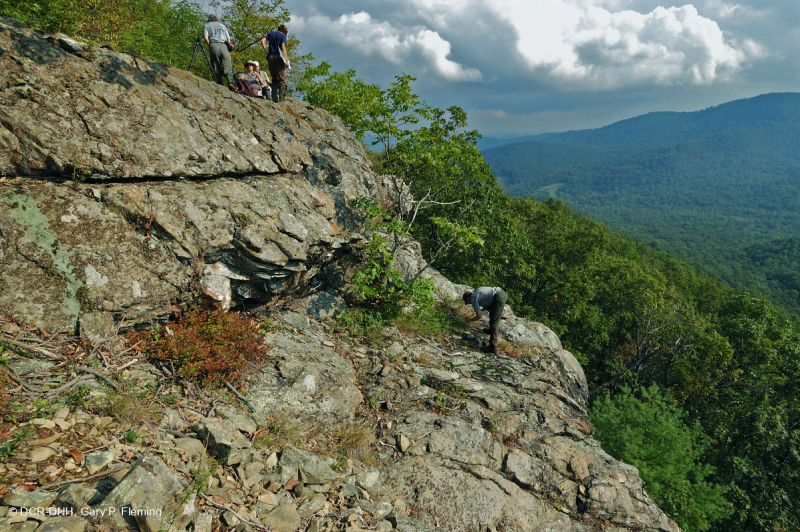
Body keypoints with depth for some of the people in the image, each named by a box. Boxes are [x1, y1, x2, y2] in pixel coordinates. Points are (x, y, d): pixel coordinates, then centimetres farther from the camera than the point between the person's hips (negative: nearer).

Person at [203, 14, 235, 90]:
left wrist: (209, 45, 12)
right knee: (227, 67, -7)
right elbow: (228, 40, 17)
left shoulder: (206, 26, 19)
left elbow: (205, 37, 2)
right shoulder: (222, 26, 26)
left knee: (216, 68, 0)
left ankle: (221, 85, -11)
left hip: (213, 45, -1)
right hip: (224, 46, 1)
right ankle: (230, 83, -29)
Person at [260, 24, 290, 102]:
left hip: (270, 57, 4)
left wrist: (266, 51, 7)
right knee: (282, 79, 0)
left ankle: (274, 98, 4)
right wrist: (286, 61, -15)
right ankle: (281, 97, -8)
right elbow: (283, 48, -11)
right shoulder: (283, 36, 2)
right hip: (279, 57, -4)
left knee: (274, 79, 11)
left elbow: (262, 41, 3)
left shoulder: (270, 34, 16)